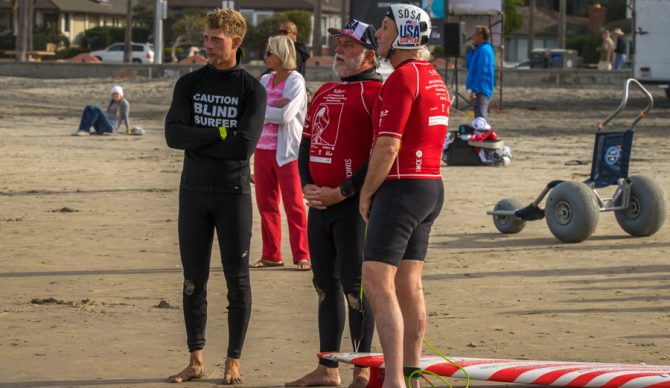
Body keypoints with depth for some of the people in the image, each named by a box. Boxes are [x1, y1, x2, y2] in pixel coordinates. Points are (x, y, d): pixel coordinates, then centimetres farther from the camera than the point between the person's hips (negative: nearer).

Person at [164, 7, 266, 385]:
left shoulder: (252, 89, -2)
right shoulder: (189, 84, 7)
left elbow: (245, 145, -15)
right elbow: (174, 134, -6)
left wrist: (198, 142, -9)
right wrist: (219, 133, -14)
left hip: (233, 193, -3)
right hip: (194, 193, 3)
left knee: (237, 279, 0)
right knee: (194, 279, 6)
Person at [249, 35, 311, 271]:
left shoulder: (296, 81, -7)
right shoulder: (265, 81, 13)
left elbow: (285, 115, -18)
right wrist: (274, 108, -14)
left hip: (286, 152, -7)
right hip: (263, 149, 7)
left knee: (294, 205, -3)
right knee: (265, 204, 8)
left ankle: (301, 256, 1)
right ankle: (271, 255, 15)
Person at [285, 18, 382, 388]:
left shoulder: (375, 93, -9)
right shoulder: (324, 93, 18)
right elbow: (306, 143, 20)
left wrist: (342, 192, -17)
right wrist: (307, 185, 3)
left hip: (353, 204, -8)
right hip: (319, 203, 8)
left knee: (354, 285, -6)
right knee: (325, 284, 12)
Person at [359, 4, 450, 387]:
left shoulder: (402, 77, -15)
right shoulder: (435, 78, 15)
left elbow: (389, 145, -19)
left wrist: (366, 193, -8)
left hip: (402, 187, -10)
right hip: (432, 186, 10)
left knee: (377, 281, -11)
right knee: (409, 284, 13)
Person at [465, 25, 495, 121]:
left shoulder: (484, 50, -14)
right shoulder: (480, 49, 17)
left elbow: (481, 72, -20)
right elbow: (469, 65, 20)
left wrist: (474, 90, -22)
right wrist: (471, 51, 9)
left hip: (481, 91, -10)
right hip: (480, 90, 10)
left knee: (481, 116, -12)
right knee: (480, 117, 14)